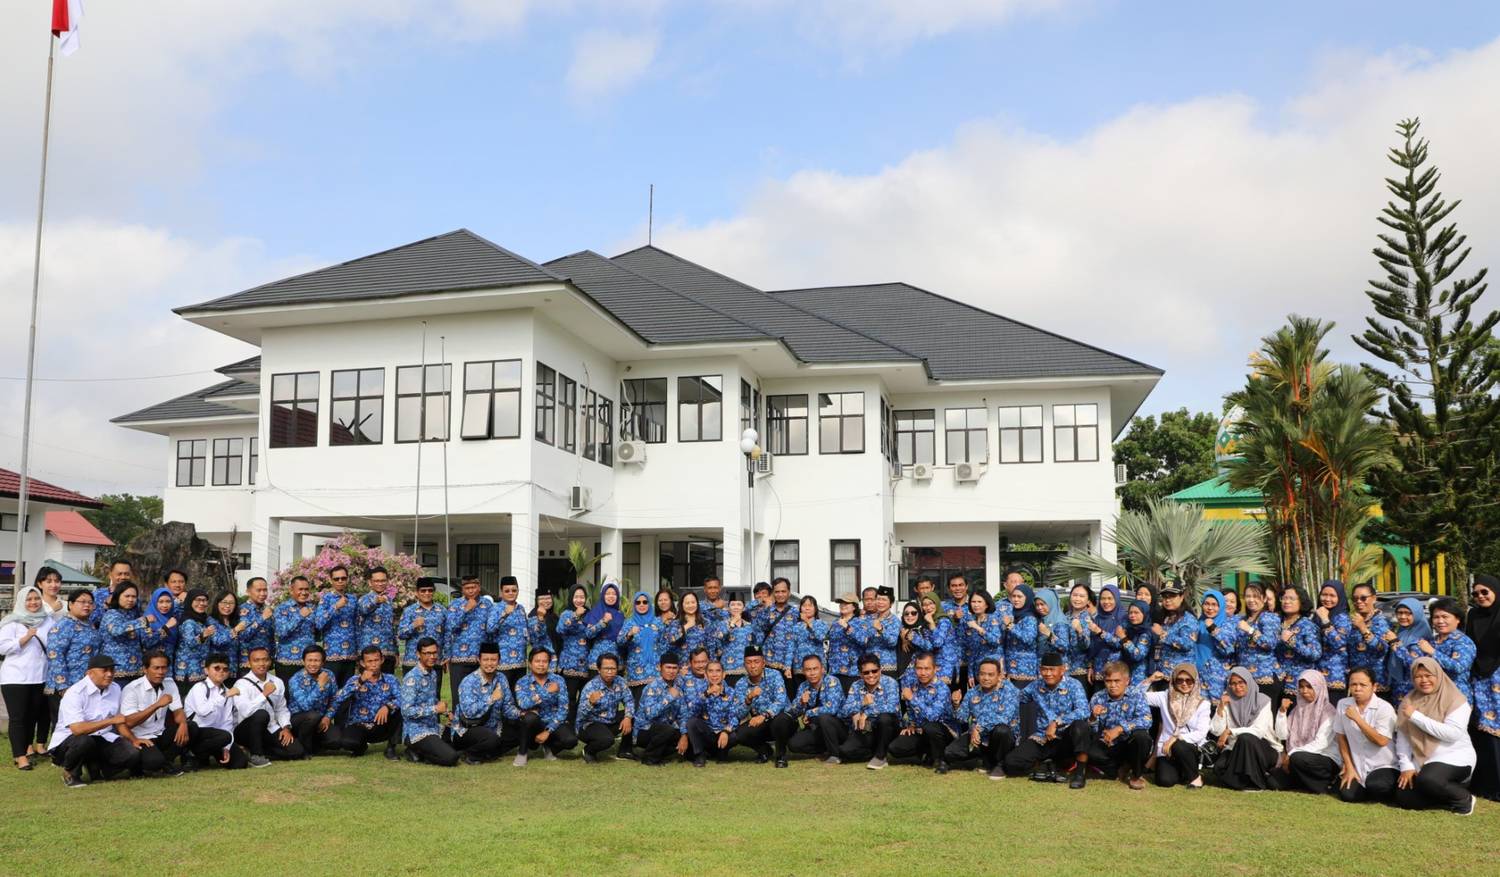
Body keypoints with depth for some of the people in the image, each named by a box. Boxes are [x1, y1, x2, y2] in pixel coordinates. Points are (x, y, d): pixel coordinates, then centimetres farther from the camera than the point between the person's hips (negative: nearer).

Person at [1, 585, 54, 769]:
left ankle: (28, 747, 22)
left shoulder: (47, 621, 10)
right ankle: (20, 755, 0)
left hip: (40, 677, 4)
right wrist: (26, 637, -16)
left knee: (33, 715, 8)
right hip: (15, 678, -4)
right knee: (18, 717, -3)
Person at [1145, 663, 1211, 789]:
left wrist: (1177, 738, -20)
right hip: (1168, 748, 1)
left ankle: (1194, 776, -7)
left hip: (1192, 749, -1)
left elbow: (1201, 733, -10)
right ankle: (1182, 772, 12)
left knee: (1178, 746, -36)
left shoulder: (1202, 703, -1)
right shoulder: (1165, 697, 4)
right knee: (1165, 780, -24)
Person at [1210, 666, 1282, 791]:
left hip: (1264, 749, -2)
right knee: (1219, 767, -27)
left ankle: (1253, 782, -19)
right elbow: (1217, 731, -7)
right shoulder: (1227, 701, 1)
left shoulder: (1262, 701, -9)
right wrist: (1221, 708, -19)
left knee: (1245, 738, -34)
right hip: (1236, 749, 3)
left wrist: (1229, 731, -26)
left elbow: (1259, 731, -20)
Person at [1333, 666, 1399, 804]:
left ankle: (1391, 788, 4)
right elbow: (1341, 738, 5)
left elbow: (1381, 741, -21)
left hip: (1383, 765, -3)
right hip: (1356, 766, 3)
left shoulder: (1384, 708, -12)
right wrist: (1349, 767, 1)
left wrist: (1357, 718, -22)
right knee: (1347, 795, -19)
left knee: (1375, 786, -32)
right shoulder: (1343, 705, 0)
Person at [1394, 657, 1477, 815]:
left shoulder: (1455, 700, -8)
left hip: (1455, 757, -5)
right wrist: (1406, 766, -11)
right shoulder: (1408, 701, 6)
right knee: (1403, 798, -12)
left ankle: (1463, 798, -5)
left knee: (1426, 780, -34)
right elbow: (1402, 737, 1)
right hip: (1422, 761, 5)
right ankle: (1449, 794, 9)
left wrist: (1416, 716, -22)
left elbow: (1452, 733, -22)